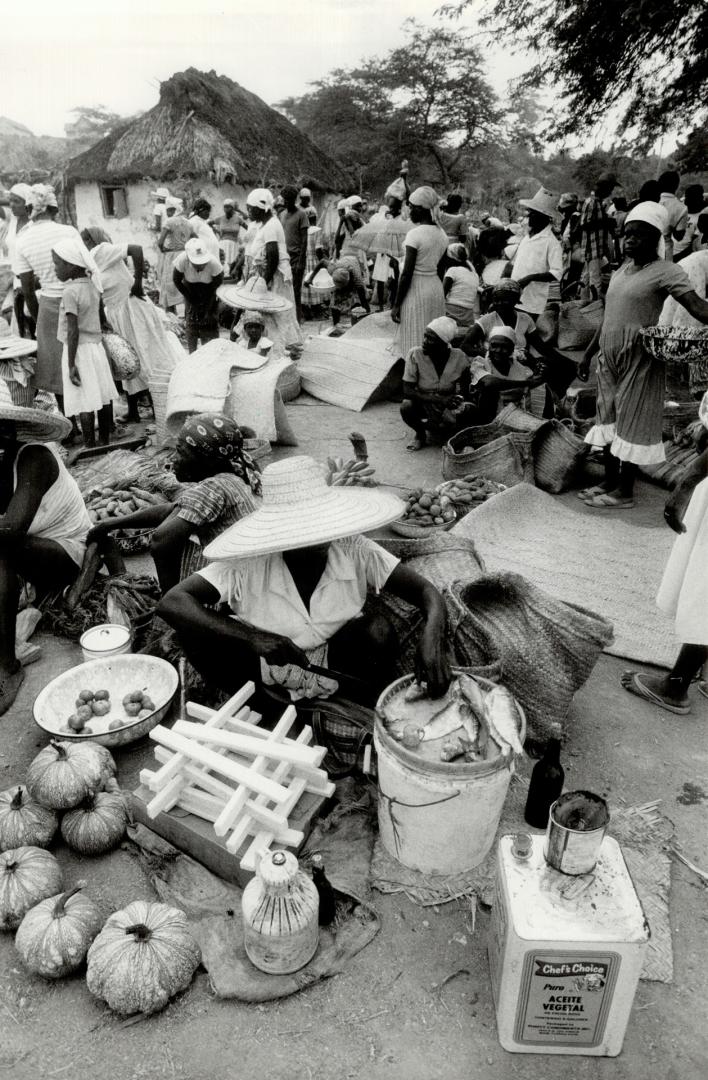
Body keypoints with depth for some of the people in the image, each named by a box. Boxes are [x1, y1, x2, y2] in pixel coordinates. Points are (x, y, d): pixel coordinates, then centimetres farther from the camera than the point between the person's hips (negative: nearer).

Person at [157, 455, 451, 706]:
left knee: (378, 630, -30)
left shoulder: (353, 550, -20)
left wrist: (431, 638, -42)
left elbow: (426, 591, -18)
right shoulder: (250, 565, -23)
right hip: (268, 667, 0)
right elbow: (172, 603, -30)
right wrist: (253, 637, -41)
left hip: (336, 662, 1)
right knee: (195, 630, -24)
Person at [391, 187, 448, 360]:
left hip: (416, 289, -7)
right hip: (437, 287, 8)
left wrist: (396, 305, -12)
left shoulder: (415, 234, -15)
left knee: (416, 346, 0)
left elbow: (407, 274, -17)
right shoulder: (441, 234, 7)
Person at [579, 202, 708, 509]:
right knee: (608, 420, 13)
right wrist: (588, 354, 19)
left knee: (631, 424, -1)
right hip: (610, 357, 8)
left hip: (638, 359, -7)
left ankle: (624, 492, 9)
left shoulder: (665, 271, -10)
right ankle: (609, 482, 25)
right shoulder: (621, 271, 13)